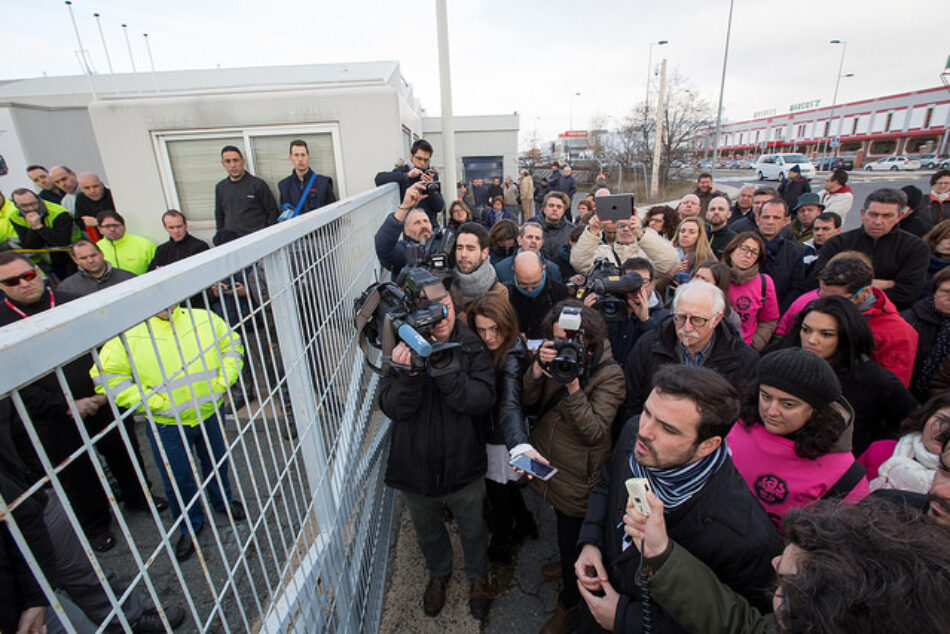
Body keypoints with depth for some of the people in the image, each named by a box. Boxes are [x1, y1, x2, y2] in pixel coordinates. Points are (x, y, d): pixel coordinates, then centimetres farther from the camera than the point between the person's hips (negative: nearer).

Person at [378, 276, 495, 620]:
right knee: (428, 532, 28)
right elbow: (393, 408, -19)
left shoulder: (472, 346, -15)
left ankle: (478, 576, 57)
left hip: (463, 465, -1)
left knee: (473, 529, 24)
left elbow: (483, 400, -25)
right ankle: (438, 573, 60)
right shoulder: (400, 348, -14)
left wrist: (442, 369, -36)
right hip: (415, 467, 1)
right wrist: (407, 373, -38)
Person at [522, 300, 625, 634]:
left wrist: (573, 387, -36)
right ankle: (565, 566, 58)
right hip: (547, 464, 6)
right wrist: (538, 367, -26)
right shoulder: (557, 357, -3)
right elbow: (529, 400, -9)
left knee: (571, 542, 13)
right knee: (563, 531, 28)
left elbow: (595, 431, -26)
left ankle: (569, 605, 40)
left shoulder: (610, 374, -21)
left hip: (576, 477, -5)